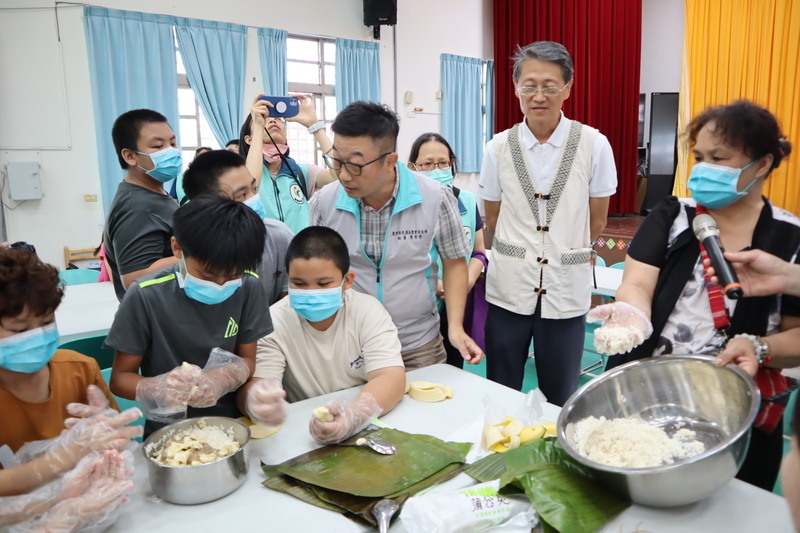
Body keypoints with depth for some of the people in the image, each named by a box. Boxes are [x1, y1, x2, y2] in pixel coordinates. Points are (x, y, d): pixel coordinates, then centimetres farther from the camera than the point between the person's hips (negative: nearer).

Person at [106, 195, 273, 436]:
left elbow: (247, 358, 3)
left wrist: (225, 378, -19)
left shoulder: (249, 288, -7)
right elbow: (120, 378, -3)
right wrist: (158, 388, -25)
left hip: (231, 425, 1)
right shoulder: (146, 297, -13)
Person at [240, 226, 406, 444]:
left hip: (367, 428, 0)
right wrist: (255, 400, -43)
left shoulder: (368, 312, -8)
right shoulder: (274, 323, -9)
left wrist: (355, 415, -37)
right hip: (299, 434, 1)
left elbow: (391, 377, -18)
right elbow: (252, 383, -19)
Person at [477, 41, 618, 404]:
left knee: (561, 401, 13)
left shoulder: (594, 145, -5)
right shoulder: (498, 148, -1)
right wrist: (519, 251, 10)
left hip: (566, 290, -1)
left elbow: (596, 222, 6)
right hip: (508, 287, 1)